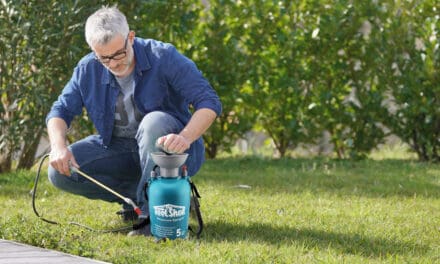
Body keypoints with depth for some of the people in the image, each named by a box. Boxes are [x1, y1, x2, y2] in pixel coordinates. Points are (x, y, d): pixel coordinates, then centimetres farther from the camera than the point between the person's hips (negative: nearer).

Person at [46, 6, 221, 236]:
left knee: (155, 121, -37)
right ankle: (136, 196, -3)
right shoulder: (88, 69, -6)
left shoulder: (163, 56, -18)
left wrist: (186, 138, -42)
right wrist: (58, 145, -22)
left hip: (167, 148, -4)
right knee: (60, 172, -16)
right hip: (118, 149, 4)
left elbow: (209, 101, -23)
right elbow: (61, 111, 1)